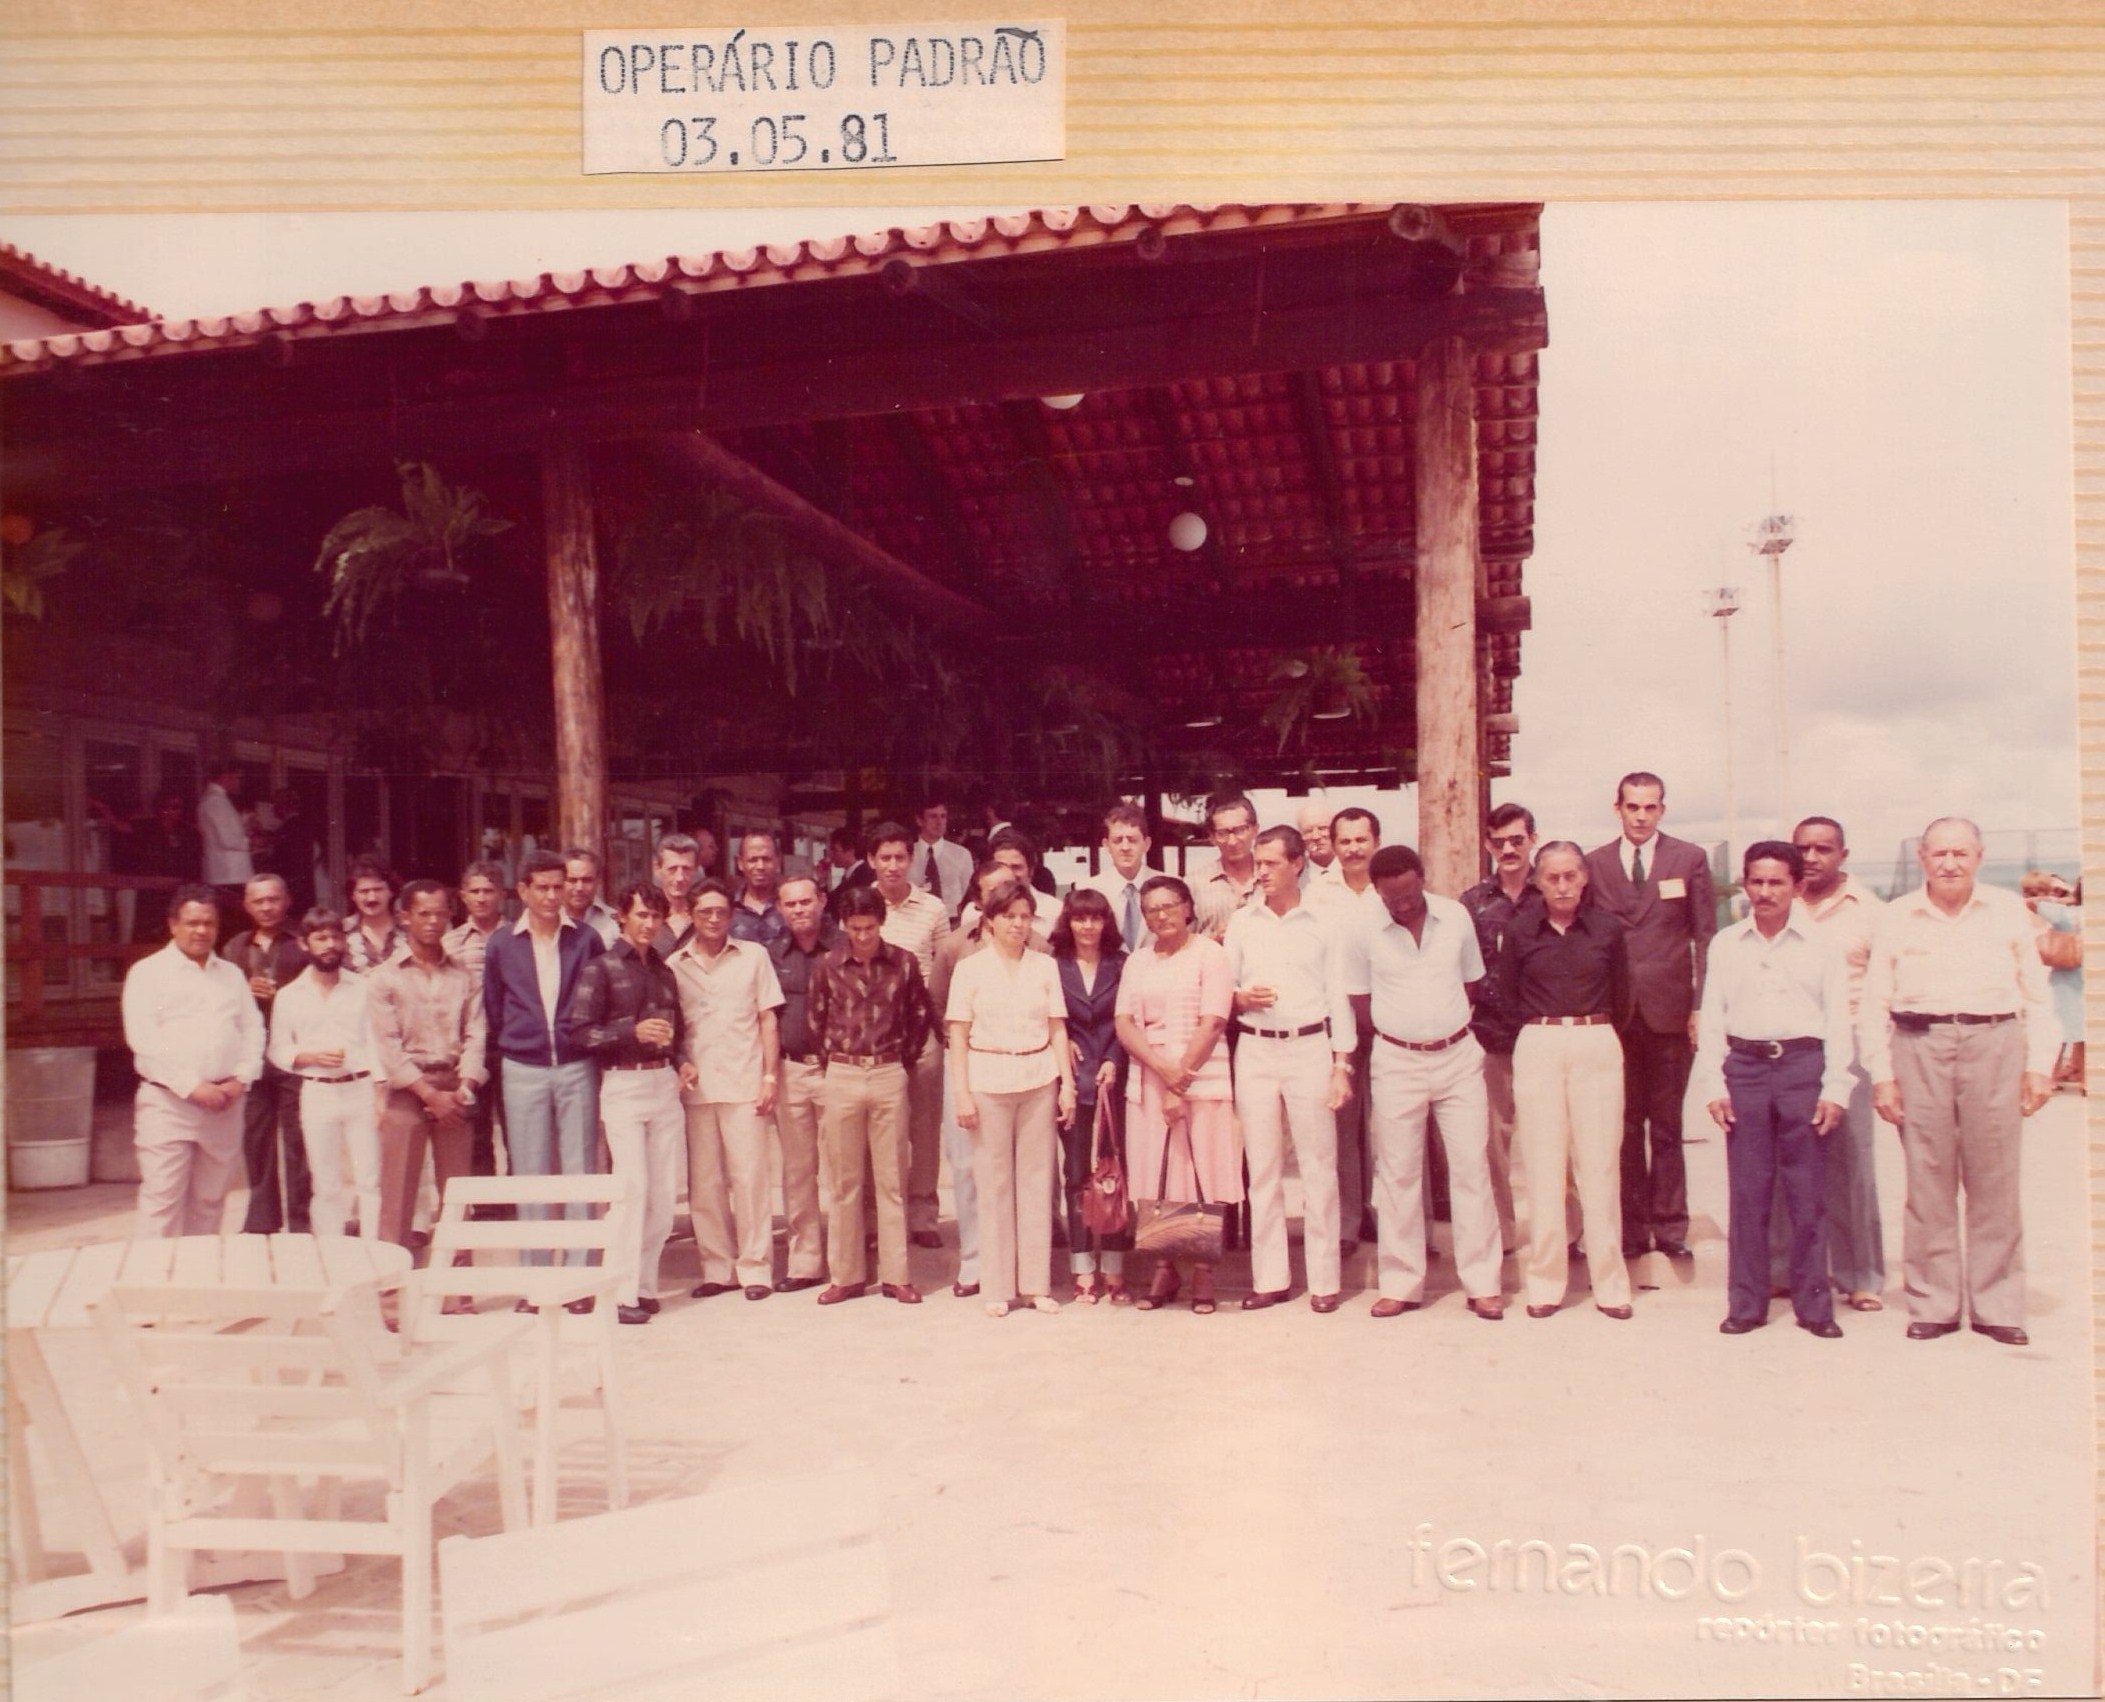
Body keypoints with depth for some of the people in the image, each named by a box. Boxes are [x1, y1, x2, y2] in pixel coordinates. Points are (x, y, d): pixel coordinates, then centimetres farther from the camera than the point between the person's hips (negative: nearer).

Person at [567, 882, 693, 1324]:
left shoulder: (664, 972, 18)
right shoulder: (601, 968, 0)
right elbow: (581, 1033, -8)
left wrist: (682, 1062, 7)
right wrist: (633, 1032, -18)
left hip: (664, 1082, 6)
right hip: (623, 1084, -6)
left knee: (665, 1189, 4)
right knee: (633, 1186, -11)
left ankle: (646, 1283, 14)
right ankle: (625, 1293, -5)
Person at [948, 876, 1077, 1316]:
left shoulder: (1045, 966, 7)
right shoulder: (970, 968, 2)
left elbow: (1057, 1029, 7)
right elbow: (959, 1036, 0)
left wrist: (1068, 1083, -1)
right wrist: (961, 1094, -6)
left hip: (1039, 1081, 2)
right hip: (988, 1082, -2)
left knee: (1037, 1181, 5)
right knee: (993, 1184, 3)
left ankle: (1036, 1284, 14)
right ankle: (998, 1288, 12)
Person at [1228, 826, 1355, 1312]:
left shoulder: (1322, 923, 3)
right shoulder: (1242, 921, 8)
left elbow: (1338, 997, 3)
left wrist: (1342, 1065, -3)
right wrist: (1241, 997, -10)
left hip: (1310, 1048, -2)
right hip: (1255, 1050, 2)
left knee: (1318, 1167, -1)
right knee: (1262, 1169, 5)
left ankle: (1323, 1280, 7)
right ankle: (1269, 1277, 12)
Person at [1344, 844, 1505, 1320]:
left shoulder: (1455, 916, -1)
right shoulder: (1361, 927, -7)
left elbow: (1472, 984, 11)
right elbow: (1360, 1004, 0)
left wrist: (1446, 1026, 9)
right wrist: (1397, 1031, 2)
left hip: (1459, 1054, 1)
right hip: (1396, 1061, -1)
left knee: (1472, 1167, 2)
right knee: (1397, 1173, 4)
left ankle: (1482, 1283, 9)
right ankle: (1401, 1285, 13)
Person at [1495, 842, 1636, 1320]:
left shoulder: (1606, 927, 2)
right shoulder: (1520, 930, 1)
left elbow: (1622, 998, 12)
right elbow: (1507, 999, 9)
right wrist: (1545, 1027, 11)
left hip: (1597, 1047, 0)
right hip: (1537, 1048, 0)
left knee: (1599, 1167, 1)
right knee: (1543, 1169, 3)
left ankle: (1610, 1283, 11)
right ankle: (1545, 1282, 11)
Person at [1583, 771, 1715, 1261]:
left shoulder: (1689, 860, 5)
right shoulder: (1593, 864, 7)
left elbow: (1706, 937, 4)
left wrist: (1702, 1005, -4)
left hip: (1670, 1012, -1)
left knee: (1667, 1124, 6)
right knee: (1625, 1125, 5)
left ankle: (1670, 1226, 13)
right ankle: (1633, 1226, 12)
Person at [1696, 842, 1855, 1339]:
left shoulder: (1821, 946, 5)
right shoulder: (1726, 945, 9)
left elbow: (1838, 1022, 4)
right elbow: (1711, 1019, 9)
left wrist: (1835, 1089, -3)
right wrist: (1713, 1086, 1)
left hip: (1804, 1065, -1)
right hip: (1744, 1066, 1)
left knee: (1808, 1194, 1)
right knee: (1746, 1192, 3)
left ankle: (1814, 1303, 12)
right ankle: (1746, 1303, 12)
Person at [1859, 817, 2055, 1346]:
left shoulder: (2009, 911, 9)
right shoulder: (1897, 917, 8)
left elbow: (2036, 994, 10)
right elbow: (1873, 1004, 7)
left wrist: (2040, 1065, 3)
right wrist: (1881, 1075, 1)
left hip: (1995, 1045, 0)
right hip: (1920, 1048, 0)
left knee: (1995, 1183, 3)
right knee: (1927, 1183, 2)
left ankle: (1997, 1307, 12)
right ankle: (1932, 1305, 10)